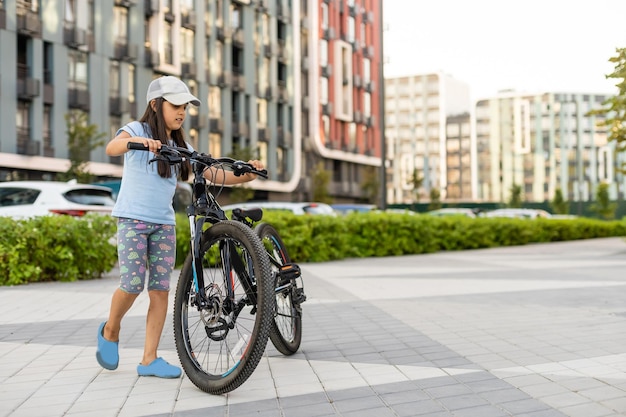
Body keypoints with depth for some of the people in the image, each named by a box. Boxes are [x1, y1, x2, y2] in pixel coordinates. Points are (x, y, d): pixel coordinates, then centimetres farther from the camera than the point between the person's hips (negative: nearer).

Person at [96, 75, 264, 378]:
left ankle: (149, 360, 7)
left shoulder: (180, 146, 12)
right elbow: (111, 148, -24)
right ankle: (110, 330, 19)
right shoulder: (137, 129, -3)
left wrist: (246, 176, -10)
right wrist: (137, 141, -45)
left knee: (160, 290, 0)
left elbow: (213, 175, 6)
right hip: (133, 219, -5)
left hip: (164, 224, 5)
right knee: (133, 285, -11)